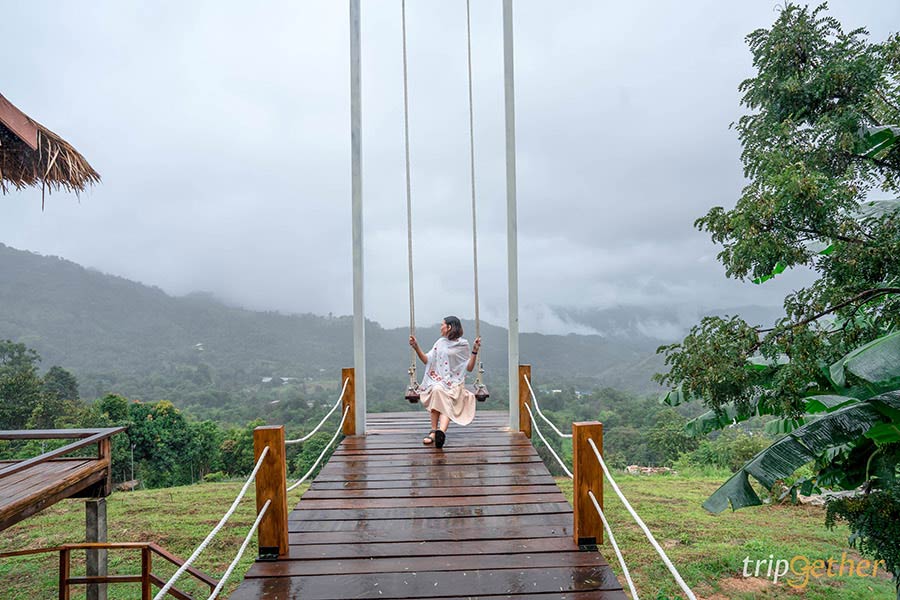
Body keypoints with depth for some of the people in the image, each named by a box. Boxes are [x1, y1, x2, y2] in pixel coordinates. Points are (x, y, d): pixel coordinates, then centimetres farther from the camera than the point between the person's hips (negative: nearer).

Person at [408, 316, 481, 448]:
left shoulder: (462, 344, 8)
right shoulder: (440, 342, 17)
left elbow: (469, 368, 6)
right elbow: (427, 360, 15)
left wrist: (475, 351, -6)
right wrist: (416, 347, 4)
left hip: (455, 382, -2)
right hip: (438, 379, 2)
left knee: (447, 402, -32)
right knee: (437, 390, -34)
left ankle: (441, 431, -55)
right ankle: (434, 430, -34)